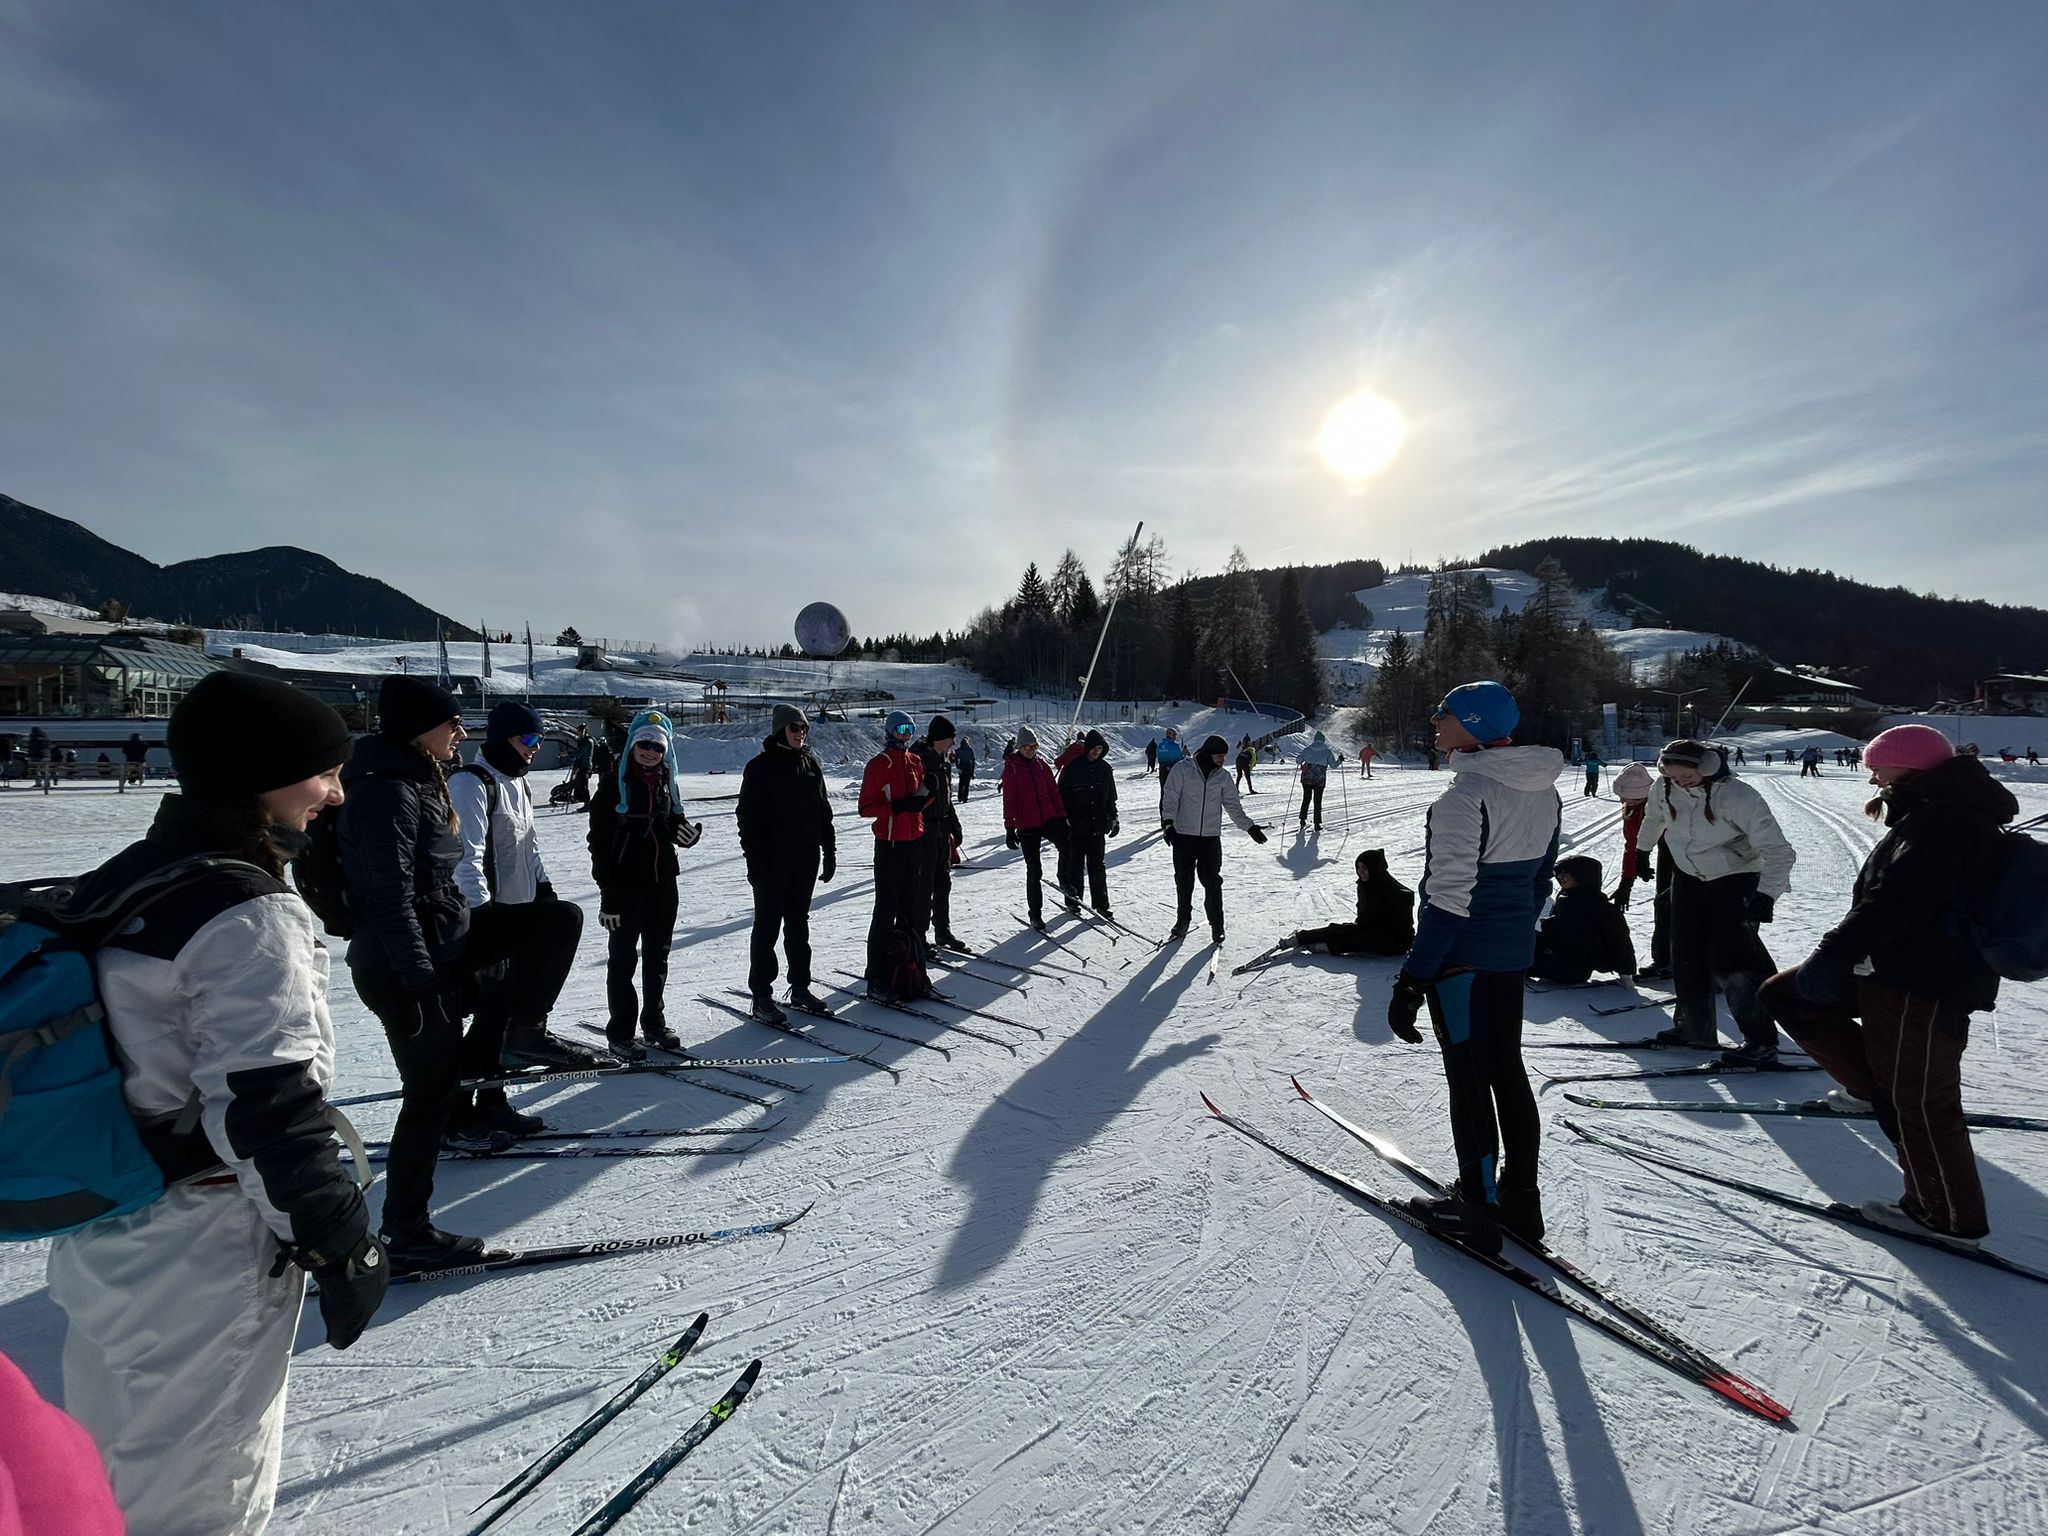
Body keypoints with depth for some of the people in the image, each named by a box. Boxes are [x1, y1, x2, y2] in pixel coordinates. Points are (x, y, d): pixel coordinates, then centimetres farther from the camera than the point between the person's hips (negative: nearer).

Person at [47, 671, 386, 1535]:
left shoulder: (119, 880, 3)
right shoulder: (247, 915, -26)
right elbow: (266, 1105, -27)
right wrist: (343, 1245, -16)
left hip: (103, 1233, 9)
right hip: (204, 1254, -9)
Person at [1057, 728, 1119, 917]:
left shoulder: (1105, 768, 7)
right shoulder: (1072, 767, -6)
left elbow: (1111, 797, 15)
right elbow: (1062, 795, -4)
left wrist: (1113, 819, 13)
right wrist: (1064, 819, -8)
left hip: (1098, 825, 3)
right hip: (1076, 824, -3)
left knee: (1097, 865, 6)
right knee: (1075, 863, 7)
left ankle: (1101, 903, 11)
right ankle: (1072, 902, 19)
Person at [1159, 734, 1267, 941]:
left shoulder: (1223, 777, 7)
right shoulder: (1182, 769, -3)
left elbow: (1233, 806, 12)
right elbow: (1169, 798, -6)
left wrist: (1250, 827, 5)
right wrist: (1168, 822, -18)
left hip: (1211, 838, 2)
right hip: (1183, 836, -2)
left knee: (1212, 882, 1)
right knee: (1184, 881, 7)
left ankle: (1216, 924, 15)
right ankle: (1182, 920, 23)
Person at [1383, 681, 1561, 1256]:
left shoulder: (1468, 794, -22)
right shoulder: (1545, 791, 5)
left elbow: (1450, 897, -24)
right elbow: (1541, 878, 13)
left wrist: (1412, 981, -19)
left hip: (1463, 956, -8)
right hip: (1515, 952, 8)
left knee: (1468, 1079, 5)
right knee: (1507, 1069, 19)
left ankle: (1479, 1210, 19)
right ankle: (1520, 1199, 32)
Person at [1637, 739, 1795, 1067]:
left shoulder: (1738, 797, -26)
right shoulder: (1665, 791, -10)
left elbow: (1777, 851, -27)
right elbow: (1653, 820, 14)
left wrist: (1766, 894, -39)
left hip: (1736, 879, -5)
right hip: (1688, 877, 5)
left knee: (1732, 960, -13)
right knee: (1687, 956, 7)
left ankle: (1761, 1041, -2)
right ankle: (1694, 1027, 20)